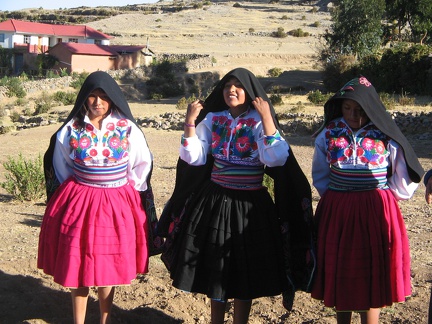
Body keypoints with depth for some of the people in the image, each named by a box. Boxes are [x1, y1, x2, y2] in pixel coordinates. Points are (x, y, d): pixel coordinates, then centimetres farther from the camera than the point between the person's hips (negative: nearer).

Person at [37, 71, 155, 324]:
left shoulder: (128, 129, -5)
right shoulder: (71, 128, -3)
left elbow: (143, 164, 7)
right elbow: (59, 165, 10)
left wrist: (126, 190, 9)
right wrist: (72, 190, 9)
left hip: (116, 206, 0)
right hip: (78, 202, 0)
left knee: (108, 266, 7)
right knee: (77, 264, 5)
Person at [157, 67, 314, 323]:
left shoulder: (260, 122, -7)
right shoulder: (212, 118, 2)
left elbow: (276, 159, -23)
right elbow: (194, 158, -4)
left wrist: (266, 117, -21)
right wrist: (190, 121, -10)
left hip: (250, 206, -3)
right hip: (215, 202, 4)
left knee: (244, 272, 7)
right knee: (215, 267, 15)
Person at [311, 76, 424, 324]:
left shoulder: (385, 137, -5)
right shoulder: (329, 134, 1)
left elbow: (404, 178, 4)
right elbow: (320, 175, 14)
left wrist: (379, 197, 3)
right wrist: (335, 197, 5)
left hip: (375, 213, -2)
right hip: (336, 212, 2)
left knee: (371, 274, 4)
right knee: (340, 274, 10)